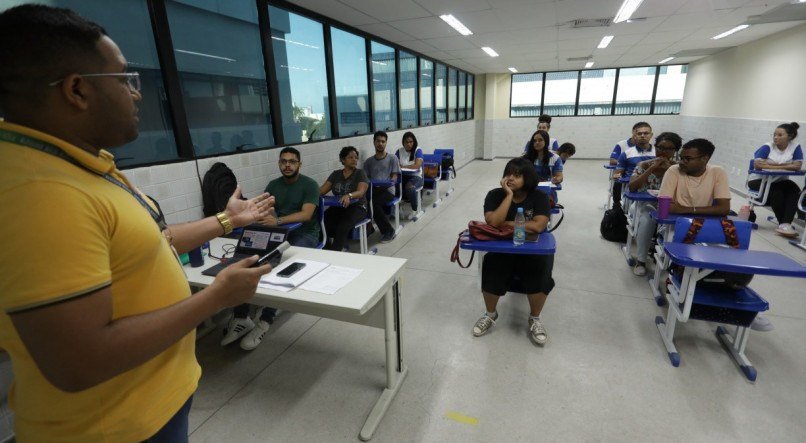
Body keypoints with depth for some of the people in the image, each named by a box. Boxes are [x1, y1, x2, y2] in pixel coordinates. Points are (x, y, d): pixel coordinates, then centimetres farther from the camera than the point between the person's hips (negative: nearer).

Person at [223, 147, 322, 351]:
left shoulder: (310, 185, -2)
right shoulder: (273, 185, 15)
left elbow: (306, 214, -16)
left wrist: (278, 221, -31)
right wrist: (260, 216, -21)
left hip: (304, 233, -4)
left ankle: (265, 320, -27)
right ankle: (241, 317, -20)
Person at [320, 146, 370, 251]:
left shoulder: (360, 173, 2)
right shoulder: (335, 174, 14)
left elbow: (361, 192, -15)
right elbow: (322, 190, 7)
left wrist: (349, 195, -37)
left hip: (357, 207, -4)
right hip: (337, 207, 4)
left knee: (342, 227, -34)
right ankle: (326, 251, -11)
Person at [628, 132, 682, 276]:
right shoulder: (644, 165, 0)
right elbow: (632, 187, -15)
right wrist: (652, 168, -19)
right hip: (647, 205, -1)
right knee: (647, 219, -36)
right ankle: (641, 260, -19)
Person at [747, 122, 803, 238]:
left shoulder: (795, 147, -2)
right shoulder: (767, 147, -8)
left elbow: (797, 166, -12)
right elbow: (757, 164, -21)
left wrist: (774, 165, -19)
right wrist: (785, 166, -15)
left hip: (780, 180, 3)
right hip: (759, 180, -3)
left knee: (794, 190, -24)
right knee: (776, 192, -28)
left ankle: (786, 224, -27)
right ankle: (784, 224, -16)